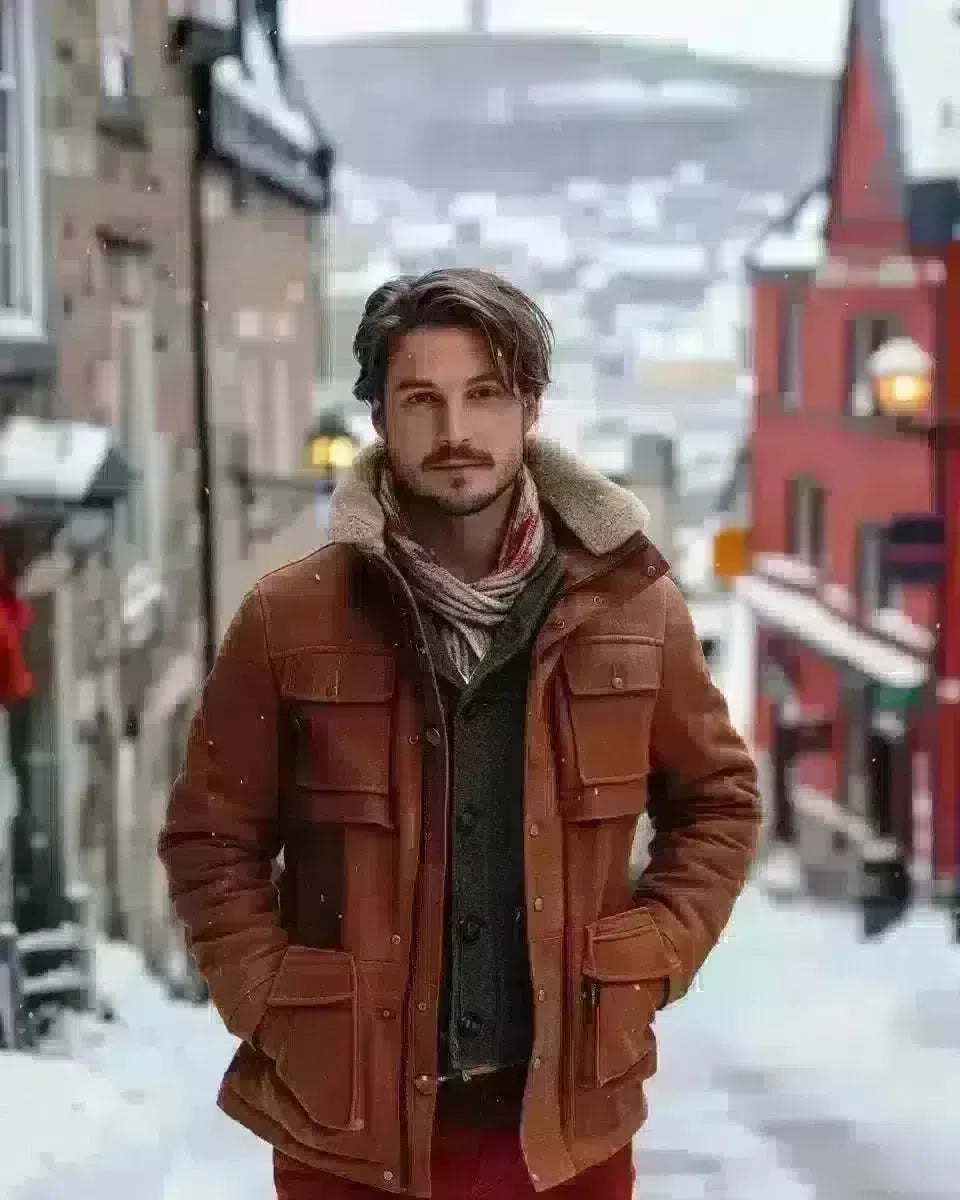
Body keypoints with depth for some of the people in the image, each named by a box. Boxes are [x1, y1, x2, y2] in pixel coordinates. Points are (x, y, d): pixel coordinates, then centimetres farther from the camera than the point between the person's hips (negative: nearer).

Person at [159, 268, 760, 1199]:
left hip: (569, 1118, 1)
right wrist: (271, 1005, -7)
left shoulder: (629, 603, -1)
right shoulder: (290, 621, -5)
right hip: (350, 1121, -1)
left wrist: (649, 963, -1)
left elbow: (717, 802, 10)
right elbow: (212, 838, 3)